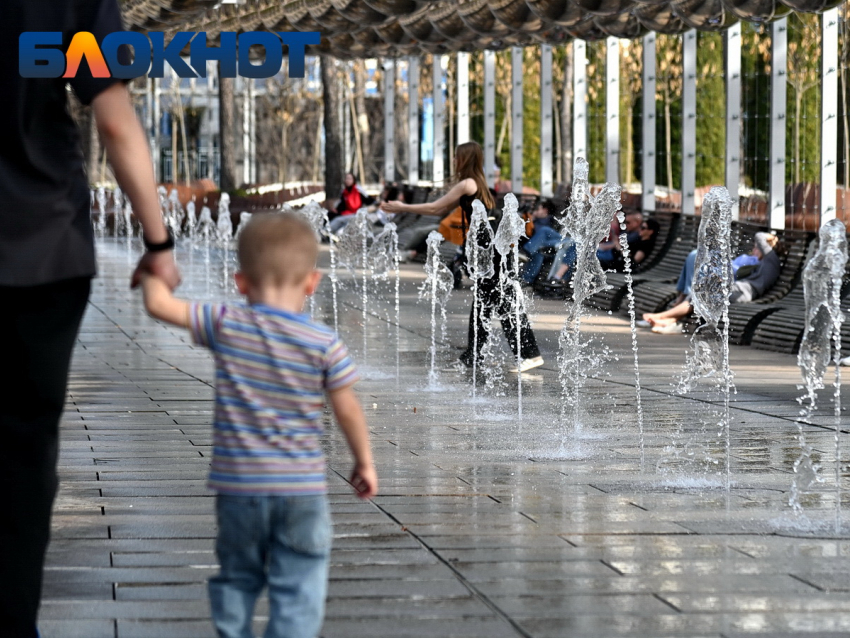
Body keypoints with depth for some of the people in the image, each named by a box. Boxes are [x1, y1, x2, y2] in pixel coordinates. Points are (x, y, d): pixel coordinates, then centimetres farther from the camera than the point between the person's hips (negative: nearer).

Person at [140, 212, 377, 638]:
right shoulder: (324, 345, -8)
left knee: (237, 576, 20)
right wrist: (364, 463, 13)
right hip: (301, 490, -1)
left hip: (237, 485, 2)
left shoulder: (226, 325, -8)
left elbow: (159, 305, -9)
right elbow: (348, 411, -1)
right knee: (298, 589, 3)